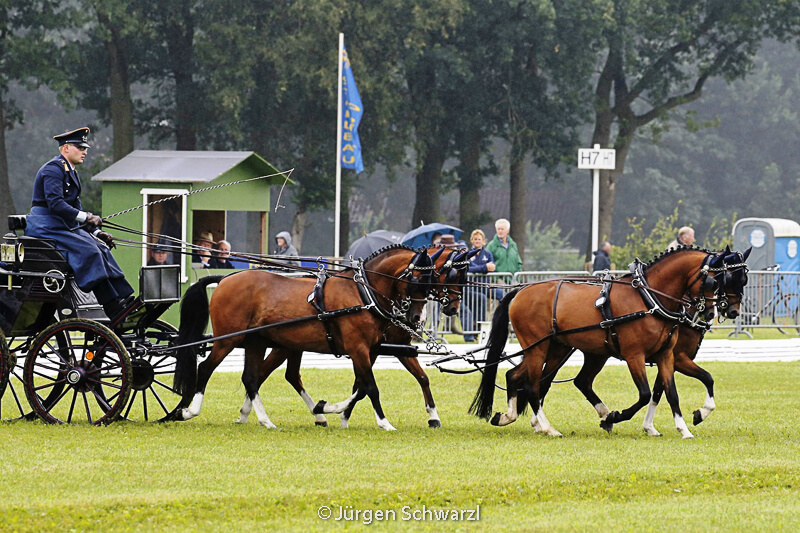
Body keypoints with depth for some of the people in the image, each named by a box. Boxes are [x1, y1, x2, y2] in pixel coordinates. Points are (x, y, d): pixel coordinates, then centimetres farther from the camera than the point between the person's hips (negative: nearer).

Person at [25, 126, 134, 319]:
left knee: (100, 247, -4)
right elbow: (55, 204, -24)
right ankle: (114, 310, -27)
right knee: (88, 251, -23)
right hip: (45, 226, -10)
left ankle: (125, 301, -10)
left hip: (62, 226, 10)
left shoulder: (71, 172, 19)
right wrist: (85, 218, -29)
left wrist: (96, 232, 9)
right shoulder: (53, 169, -13)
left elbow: (76, 208, 20)